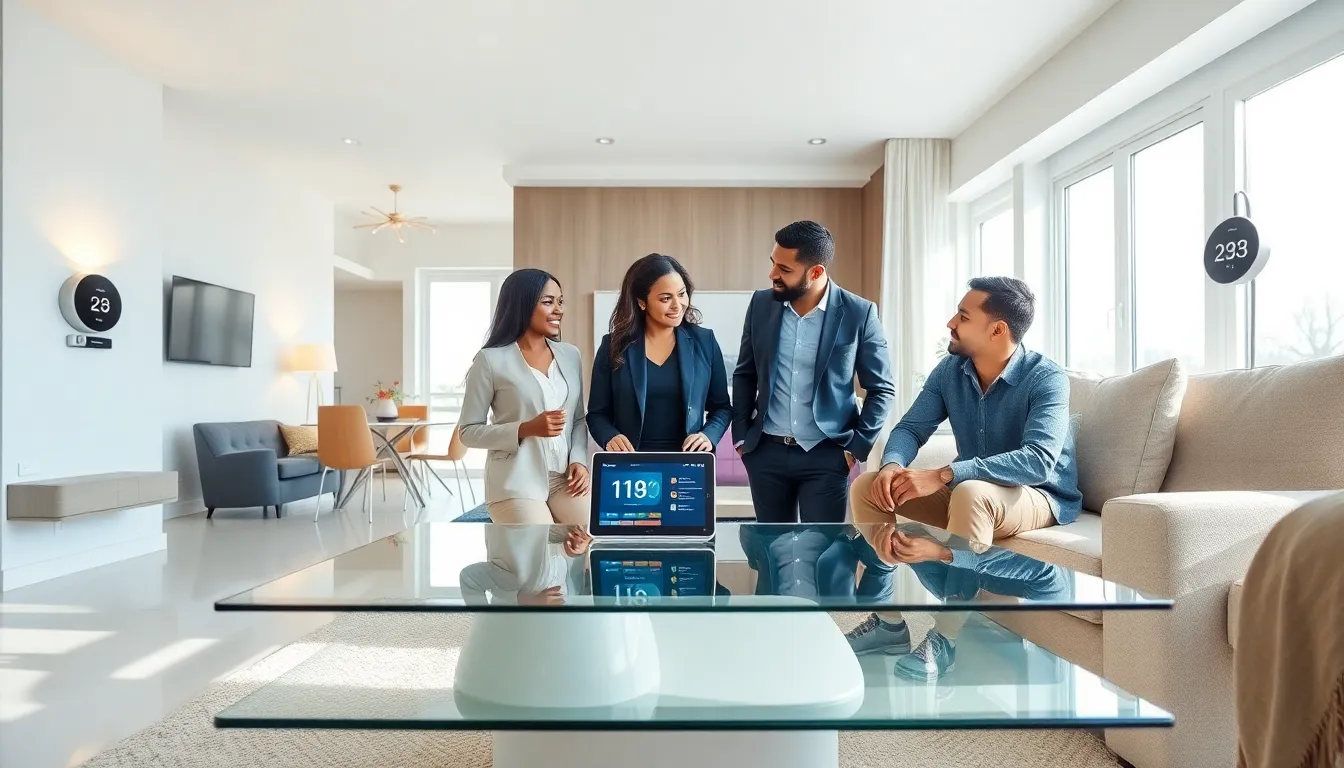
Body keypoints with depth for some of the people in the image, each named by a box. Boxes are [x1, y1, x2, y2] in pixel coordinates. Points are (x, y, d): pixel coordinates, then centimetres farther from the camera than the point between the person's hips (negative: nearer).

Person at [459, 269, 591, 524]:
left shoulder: (570, 355, 10)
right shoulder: (492, 360, -5)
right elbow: (469, 432, -3)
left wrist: (579, 460, -3)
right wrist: (527, 429, -16)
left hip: (563, 478, 4)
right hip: (516, 483, -4)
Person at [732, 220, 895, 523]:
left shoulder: (859, 314, -8)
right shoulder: (761, 304, 1)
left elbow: (882, 389, -1)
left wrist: (857, 446, -6)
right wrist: (741, 435, 5)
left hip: (827, 454, -3)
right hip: (766, 452, 3)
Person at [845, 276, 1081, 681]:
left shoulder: (1045, 377, -21)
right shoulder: (950, 370, -3)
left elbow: (1039, 460, -35)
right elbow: (911, 427, -2)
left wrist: (942, 475, -42)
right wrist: (892, 465, -27)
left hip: (1040, 497, -6)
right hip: (967, 492, 6)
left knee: (971, 493, -40)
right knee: (868, 487, -11)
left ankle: (944, 640, -25)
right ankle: (889, 623, -6)